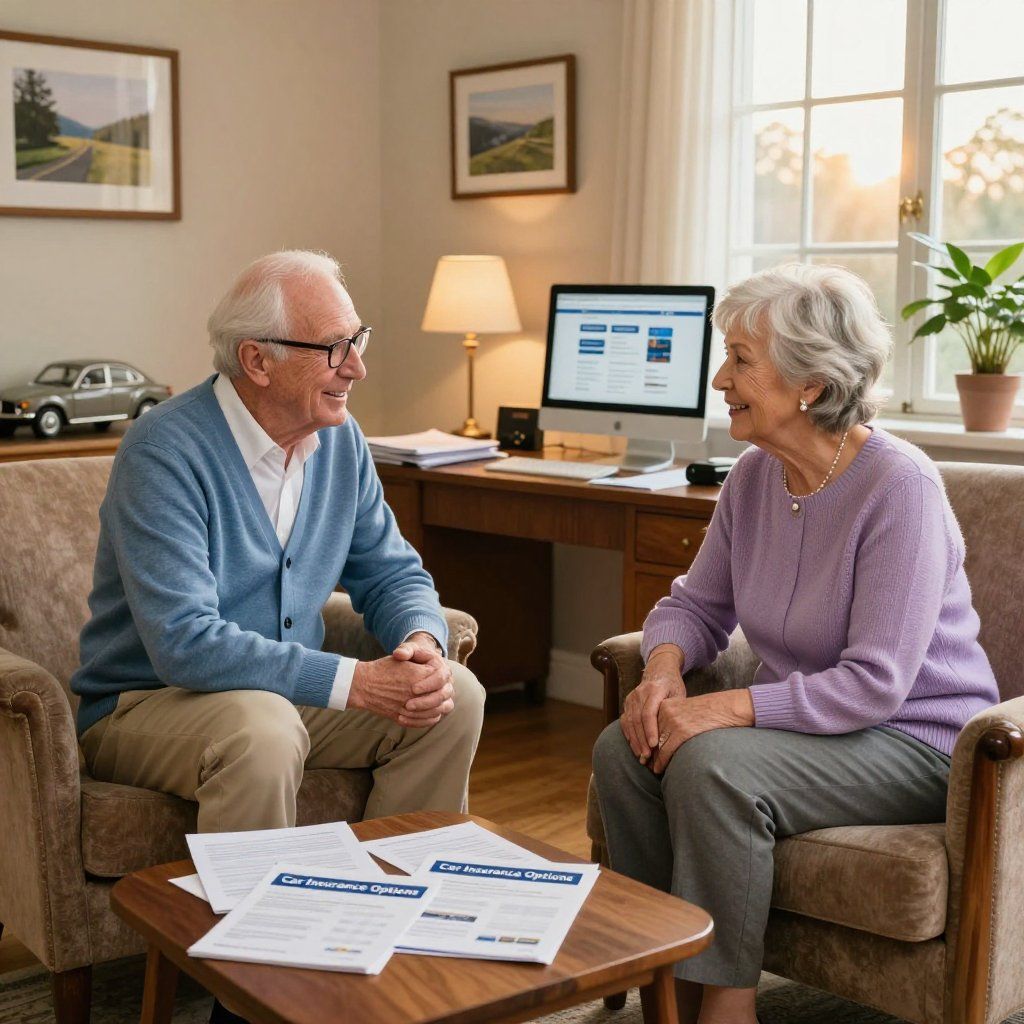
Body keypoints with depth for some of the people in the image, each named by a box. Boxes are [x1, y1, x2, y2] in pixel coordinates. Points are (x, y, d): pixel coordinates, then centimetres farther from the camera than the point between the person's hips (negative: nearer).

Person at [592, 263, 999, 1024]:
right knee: (625, 749, -14)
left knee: (713, 766, -30)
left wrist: (727, 709, -30)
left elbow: (873, 684, -25)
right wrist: (665, 667, -14)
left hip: (914, 740, -7)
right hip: (812, 721, 7)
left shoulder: (899, 488, -22)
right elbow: (698, 604, 9)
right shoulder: (755, 477, 0)